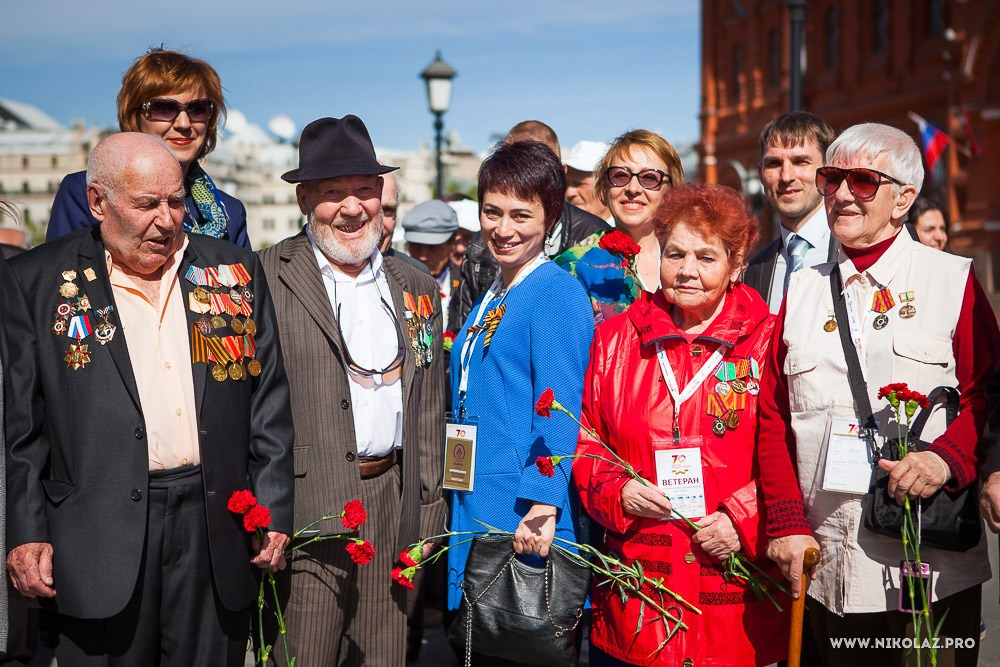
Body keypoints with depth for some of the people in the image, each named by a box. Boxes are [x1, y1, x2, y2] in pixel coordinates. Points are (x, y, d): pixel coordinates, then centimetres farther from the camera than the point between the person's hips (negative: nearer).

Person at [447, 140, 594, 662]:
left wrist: (543, 507, -26)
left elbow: (559, 412, -18)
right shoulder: (489, 300, 15)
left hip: (525, 520, -8)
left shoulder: (557, 293, -11)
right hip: (475, 516, 9)